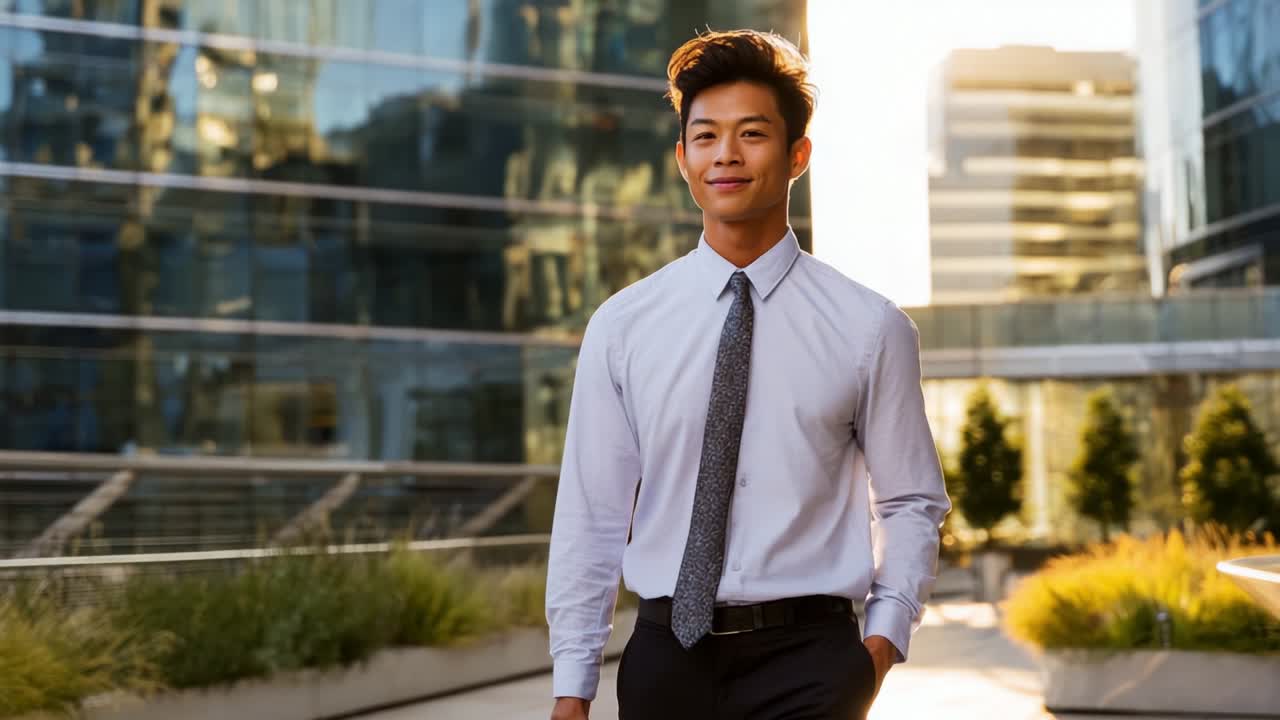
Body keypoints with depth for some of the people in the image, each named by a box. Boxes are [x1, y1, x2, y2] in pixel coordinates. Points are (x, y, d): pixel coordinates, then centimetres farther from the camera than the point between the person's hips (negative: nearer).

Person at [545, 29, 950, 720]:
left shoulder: (869, 327, 0)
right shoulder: (621, 326, 2)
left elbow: (911, 502, 5)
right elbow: (589, 515, 4)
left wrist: (882, 644, -8)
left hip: (808, 662, -1)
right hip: (665, 656, 1)